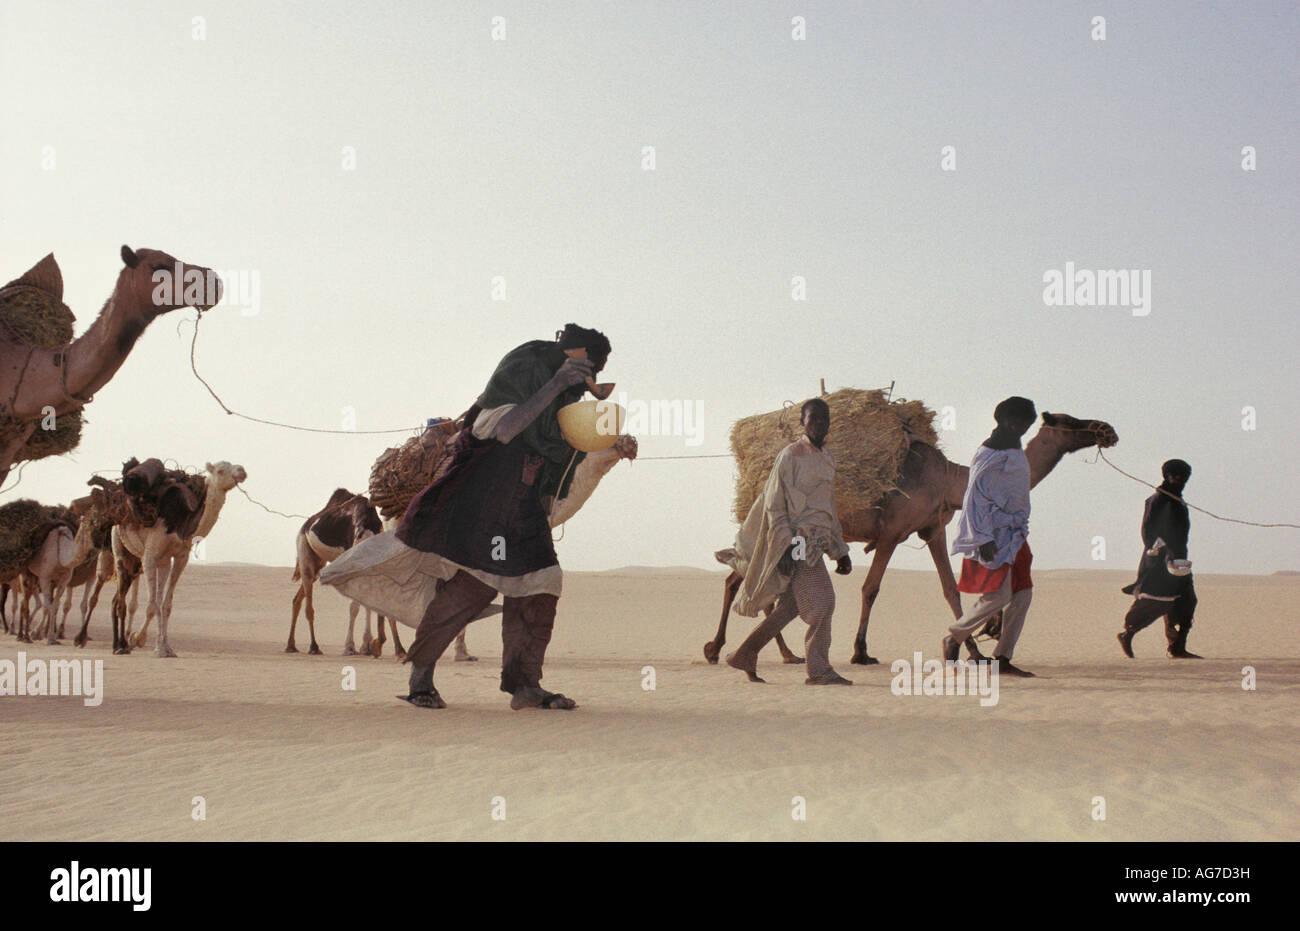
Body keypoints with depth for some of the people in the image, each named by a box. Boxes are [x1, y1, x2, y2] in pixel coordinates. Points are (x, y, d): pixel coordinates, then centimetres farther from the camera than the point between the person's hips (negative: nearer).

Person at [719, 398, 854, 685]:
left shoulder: (826, 459, 18)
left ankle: (744, 655, 18)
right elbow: (774, 505, -10)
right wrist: (785, 547, -18)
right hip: (797, 542, -8)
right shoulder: (790, 456, -7)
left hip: (815, 542, 8)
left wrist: (840, 551, 23)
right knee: (821, 601, -12)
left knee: (790, 607, 9)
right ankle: (819, 670, -6)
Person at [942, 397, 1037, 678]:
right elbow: (976, 496, -16)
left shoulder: (1014, 451, 16)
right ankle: (954, 638, 6)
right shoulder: (990, 454, -13)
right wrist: (983, 538, -21)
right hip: (994, 535, -9)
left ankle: (1003, 659, 6)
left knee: (1022, 594, 3)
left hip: (1014, 534, 9)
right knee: (999, 594, -13)